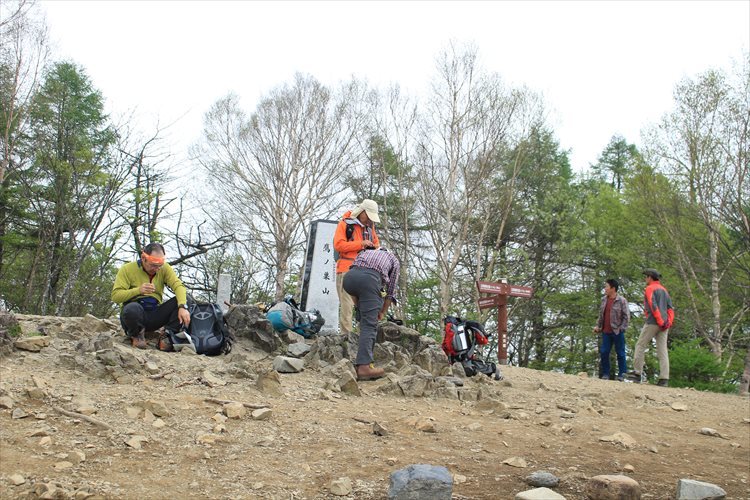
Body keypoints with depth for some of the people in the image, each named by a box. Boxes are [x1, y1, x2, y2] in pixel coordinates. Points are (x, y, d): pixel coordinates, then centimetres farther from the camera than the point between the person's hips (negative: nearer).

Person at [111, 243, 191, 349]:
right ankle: (136, 335, -6)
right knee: (133, 307, -38)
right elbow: (115, 296, -11)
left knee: (182, 300, -17)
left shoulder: (164, 268, 2)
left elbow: (178, 286, -12)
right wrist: (138, 290, -27)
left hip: (154, 315, 3)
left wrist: (183, 307, -31)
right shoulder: (127, 269, -4)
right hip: (135, 313, -3)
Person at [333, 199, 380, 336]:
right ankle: (346, 333, -9)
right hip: (346, 269, -6)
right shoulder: (345, 223, -1)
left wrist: (376, 248, 6)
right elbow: (338, 245, -10)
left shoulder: (369, 226, 18)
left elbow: (376, 242, 31)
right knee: (347, 303, -9)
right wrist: (360, 244, -13)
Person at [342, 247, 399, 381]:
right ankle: (364, 366, -14)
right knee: (369, 325, -3)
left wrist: (358, 307, 39)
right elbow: (391, 290, 29)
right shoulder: (393, 259, 34)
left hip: (349, 276, 4)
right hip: (370, 278, -4)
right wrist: (383, 312, 38)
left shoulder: (364, 253, 42)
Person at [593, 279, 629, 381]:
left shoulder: (621, 300, -8)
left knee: (620, 353, 3)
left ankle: (621, 374, 11)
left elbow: (626, 316, -8)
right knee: (604, 352, 3)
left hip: (617, 332, -5)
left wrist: (622, 328, -14)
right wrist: (598, 326, 11)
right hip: (606, 332, 6)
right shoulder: (604, 299, 9)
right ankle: (605, 374, 11)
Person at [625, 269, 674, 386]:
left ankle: (637, 373, 1)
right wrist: (669, 321, 4)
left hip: (652, 322, -7)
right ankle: (664, 379, -5)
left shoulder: (649, 289, -3)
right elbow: (670, 308, 13)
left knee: (640, 346, 2)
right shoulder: (664, 290, 20)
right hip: (664, 324, 7)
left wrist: (660, 321, -15)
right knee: (662, 350, 1)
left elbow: (653, 306, -15)